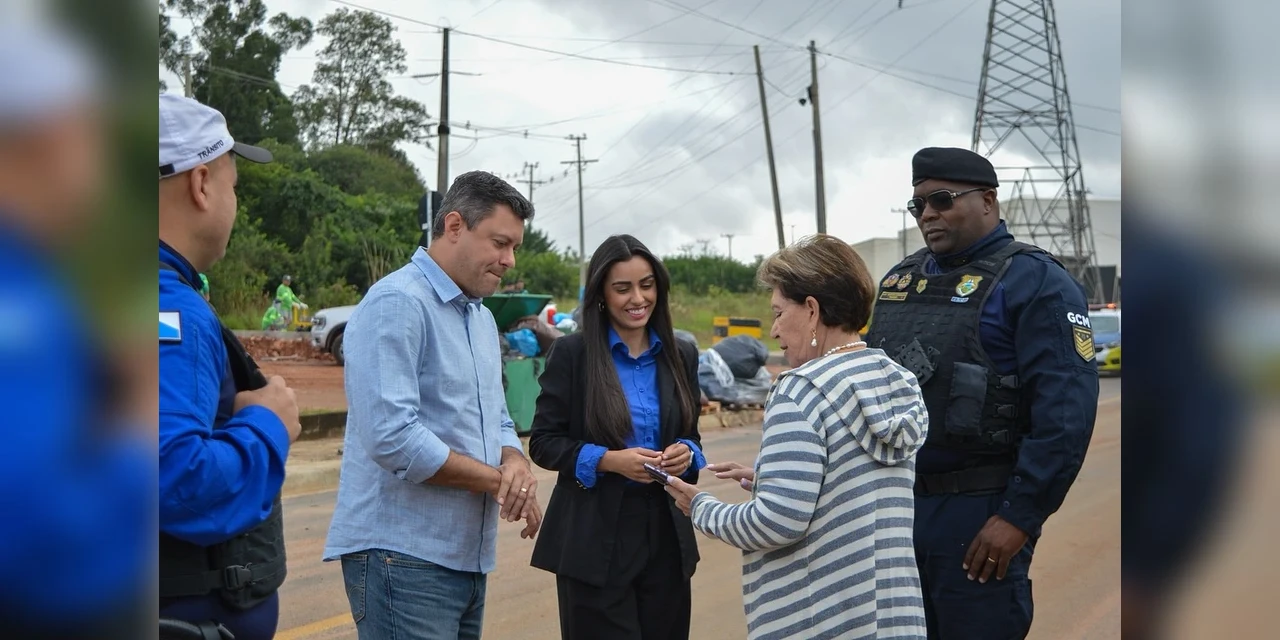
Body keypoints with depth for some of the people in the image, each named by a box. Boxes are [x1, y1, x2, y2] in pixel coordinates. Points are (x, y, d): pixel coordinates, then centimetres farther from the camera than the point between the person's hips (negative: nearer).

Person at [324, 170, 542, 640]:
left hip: (468, 556, 9)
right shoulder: (396, 303, -14)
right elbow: (391, 437, -24)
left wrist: (516, 464, -7)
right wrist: (499, 479, -14)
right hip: (403, 553, -9)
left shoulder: (483, 318, 15)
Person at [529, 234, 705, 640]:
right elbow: (543, 443, -5)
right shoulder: (571, 353, -5)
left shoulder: (681, 355, 7)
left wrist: (686, 453, -9)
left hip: (666, 532, 4)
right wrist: (607, 459, -20)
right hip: (594, 537, -4)